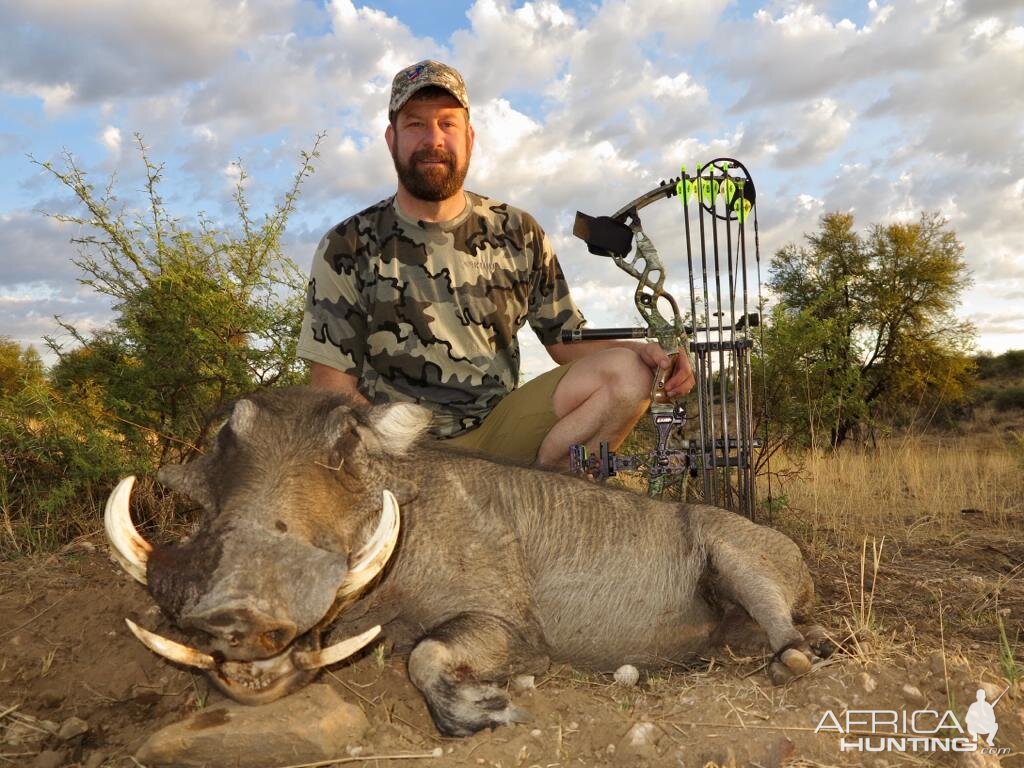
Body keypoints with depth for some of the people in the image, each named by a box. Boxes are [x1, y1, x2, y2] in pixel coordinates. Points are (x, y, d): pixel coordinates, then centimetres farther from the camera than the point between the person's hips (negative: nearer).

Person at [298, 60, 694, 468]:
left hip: (499, 429, 4)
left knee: (629, 373, -18)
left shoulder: (519, 234, 8)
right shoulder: (345, 249, 0)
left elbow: (568, 341, 11)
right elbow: (335, 389, -3)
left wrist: (643, 351, -10)